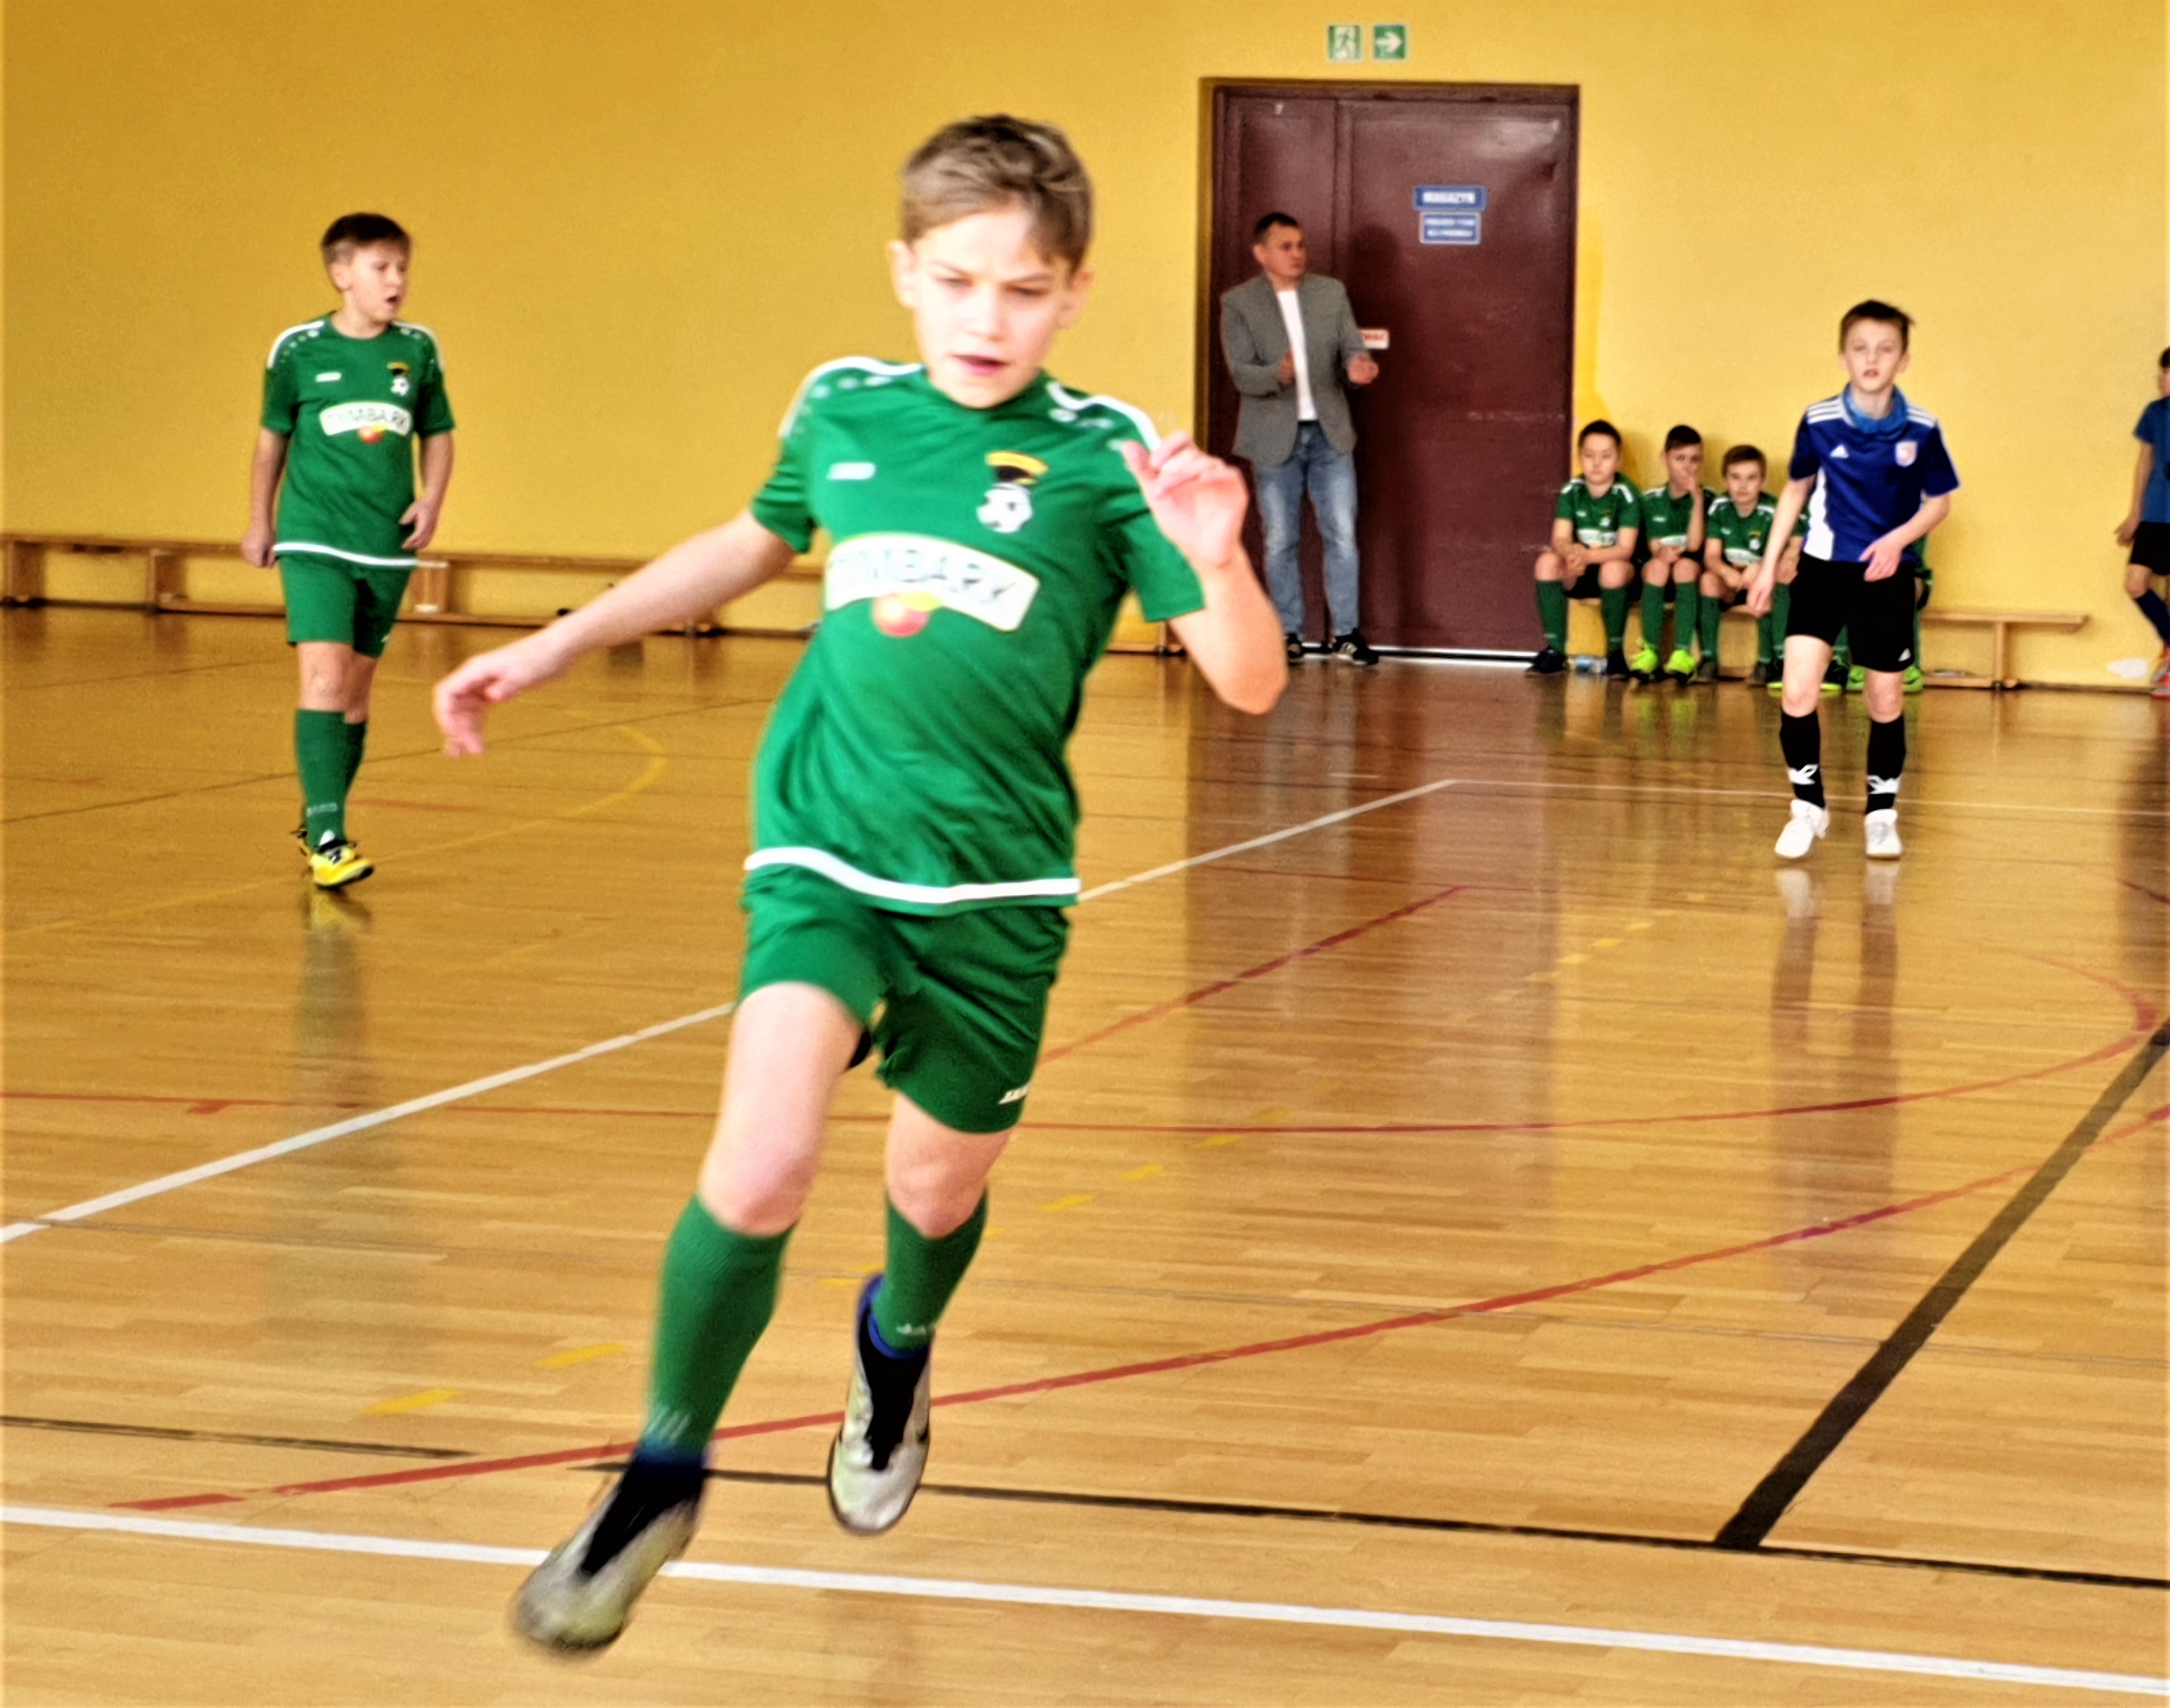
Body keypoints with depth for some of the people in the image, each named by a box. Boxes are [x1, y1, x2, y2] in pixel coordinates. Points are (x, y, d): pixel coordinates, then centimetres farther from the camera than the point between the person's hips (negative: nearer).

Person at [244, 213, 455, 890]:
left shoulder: (418, 349, 4)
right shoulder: (298, 350, -3)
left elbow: (438, 435, 13)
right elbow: (273, 438, 9)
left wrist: (432, 500, -3)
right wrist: (259, 523, 15)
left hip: (388, 547, 4)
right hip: (314, 540, -3)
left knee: (358, 687, 12)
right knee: (324, 676, -17)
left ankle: (320, 820, 28)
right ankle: (327, 836, -21)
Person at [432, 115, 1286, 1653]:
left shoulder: (1101, 455, -8)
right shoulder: (843, 410, 1)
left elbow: (1249, 685, -14)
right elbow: (759, 544, 23)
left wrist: (1219, 558, -35)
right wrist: (556, 646, 26)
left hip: (996, 885, 0)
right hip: (823, 851, 0)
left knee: (941, 1187, 16)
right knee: (762, 1170, -20)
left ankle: (896, 1349, 52)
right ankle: (666, 1474, 0)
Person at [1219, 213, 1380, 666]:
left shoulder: (1332, 293, 6)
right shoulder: (1238, 304, -4)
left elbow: (1352, 347, 3)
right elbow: (1241, 373, -11)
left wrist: (1357, 366, -22)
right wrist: (1278, 375, -31)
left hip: (1330, 432, 2)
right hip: (1275, 437, -2)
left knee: (1342, 536, -1)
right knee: (1280, 541, 5)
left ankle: (1344, 632, 5)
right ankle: (1288, 633, 14)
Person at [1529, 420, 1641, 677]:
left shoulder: (1626, 495, -16)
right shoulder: (1571, 491, -6)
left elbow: (1625, 550, -24)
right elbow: (1559, 540, -15)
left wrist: (1587, 555, -42)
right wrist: (1572, 552, -41)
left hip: (1618, 570, -4)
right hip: (1579, 577, 4)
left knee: (1613, 569, -37)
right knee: (1548, 561, -24)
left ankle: (1616, 651, -19)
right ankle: (1555, 650, -17)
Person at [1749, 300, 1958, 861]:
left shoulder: (1921, 430, -8)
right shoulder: (1818, 422, -7)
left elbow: (1939, 500, 4)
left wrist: (1899, 539, -14)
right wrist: (1769, 564, 8)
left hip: (1888, 576, 0)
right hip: (1824, 567, 0)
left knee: (1887, 701, 8)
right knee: (1798, 693, -12)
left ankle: (1881, 814, 26)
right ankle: (1808, 806, 5)